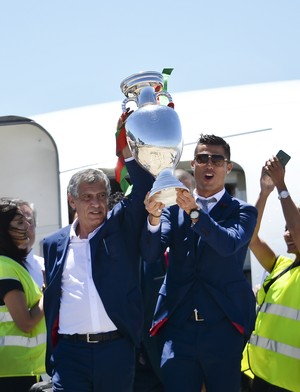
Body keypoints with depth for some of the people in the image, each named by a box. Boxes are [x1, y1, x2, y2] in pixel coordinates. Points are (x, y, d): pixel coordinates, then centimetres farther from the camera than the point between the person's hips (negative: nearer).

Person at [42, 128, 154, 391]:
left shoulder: (122, 227, 7)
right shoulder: (55, 244, 11)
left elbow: (143, 192, -6)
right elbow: (51, 299, 16)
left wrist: (129, 152, -18)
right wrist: (52, 348, 12)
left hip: (117, 349, 0)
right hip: (70, 351, 0)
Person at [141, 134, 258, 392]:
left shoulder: (242, 212, 6)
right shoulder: (173, 209, 11)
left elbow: (228, 244, -16)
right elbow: (150, 254, -3)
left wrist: (194, 212, -29)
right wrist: (154, 217, -22)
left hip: (224, 330, -1)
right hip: (178, 328, 1)